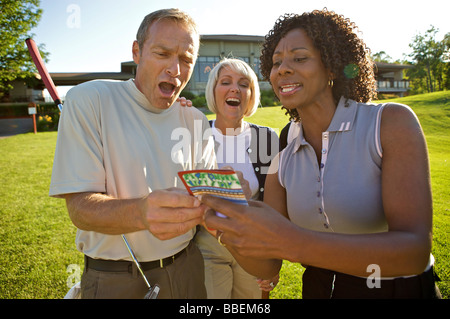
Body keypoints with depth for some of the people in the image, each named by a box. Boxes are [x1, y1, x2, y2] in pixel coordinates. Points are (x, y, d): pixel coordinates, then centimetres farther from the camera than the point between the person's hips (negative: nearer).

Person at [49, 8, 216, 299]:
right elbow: (80, 207, -19)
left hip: (185, 267, 5)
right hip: (113, 279, -4)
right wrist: (141, 212, -40)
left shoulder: (196, 122, 1)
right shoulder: (88, 101, -14)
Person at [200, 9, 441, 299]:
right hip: (319, 290, 4)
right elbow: (267, 267, -6)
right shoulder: (283, 165, -5)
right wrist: (229, 231, -27)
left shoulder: (392, 122, -18)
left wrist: (291, 242, -39)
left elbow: (415, 251, -27)